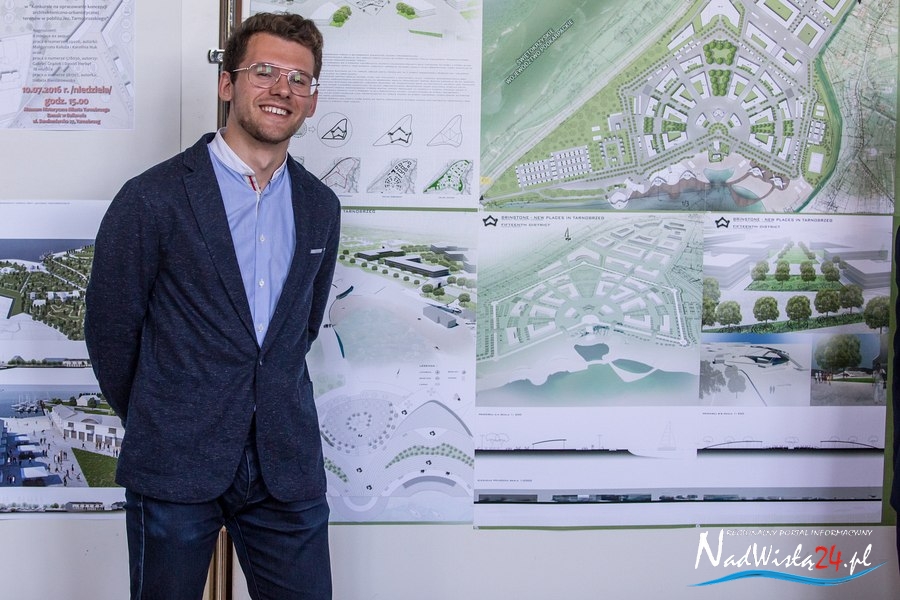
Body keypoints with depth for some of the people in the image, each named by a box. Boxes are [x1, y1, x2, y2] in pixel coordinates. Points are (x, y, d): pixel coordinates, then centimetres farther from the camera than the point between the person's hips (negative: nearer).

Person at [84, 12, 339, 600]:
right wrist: (156, 423, 8)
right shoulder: (153, 198, -8)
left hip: (287, 462, 4)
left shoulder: (321, 207, 7)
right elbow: (110, 327, -1)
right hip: (176, 465, -3)